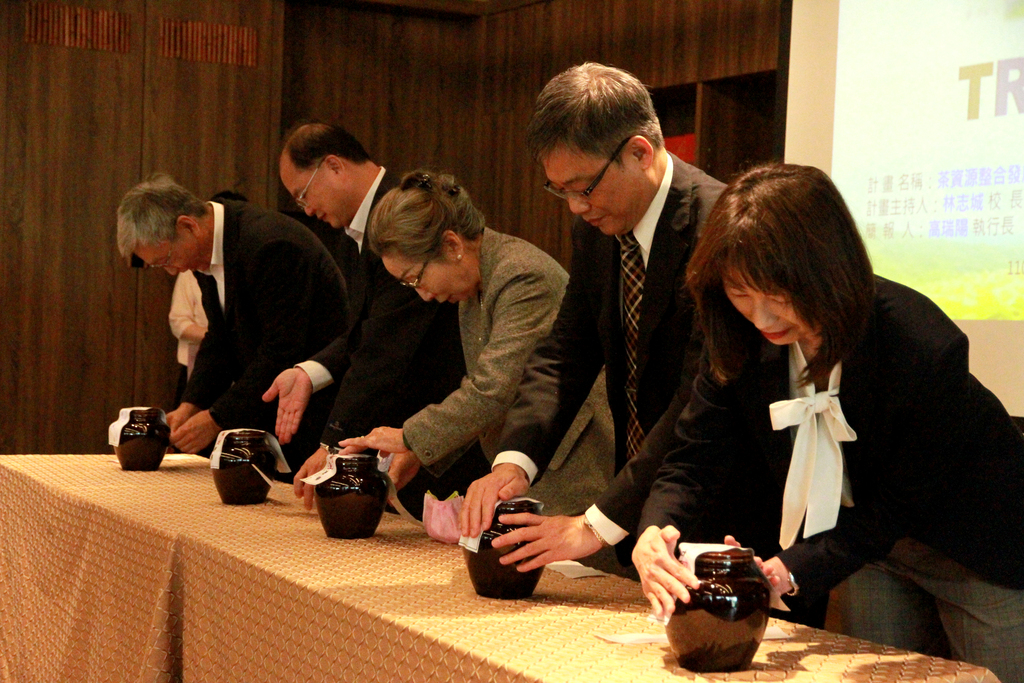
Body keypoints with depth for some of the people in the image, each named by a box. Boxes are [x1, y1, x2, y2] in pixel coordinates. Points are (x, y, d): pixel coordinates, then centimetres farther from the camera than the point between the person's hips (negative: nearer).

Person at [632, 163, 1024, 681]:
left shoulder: (926, 350, -35)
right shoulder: (742, 340, -18)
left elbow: (896, 506, -29)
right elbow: (695, 458, -17)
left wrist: (789, 571, -41)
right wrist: (655, 534, -39)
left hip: (981, 559, -4)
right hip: (874, 549, 5)